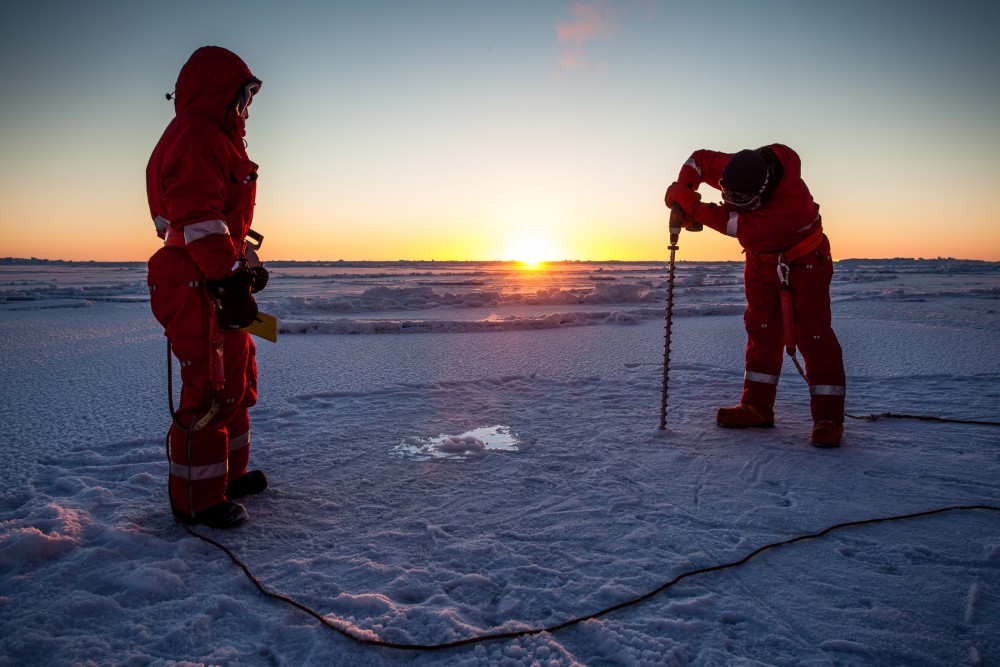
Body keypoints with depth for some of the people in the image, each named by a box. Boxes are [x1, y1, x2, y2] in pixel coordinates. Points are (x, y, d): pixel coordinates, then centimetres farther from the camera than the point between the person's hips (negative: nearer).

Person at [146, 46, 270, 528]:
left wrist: (246, 265, 28)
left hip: (218, 284, 11)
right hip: (197, 288, -11)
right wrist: (231, 276, -27)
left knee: (236, 379, 18)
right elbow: (198, 218, -23)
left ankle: (228, 474, 31)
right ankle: (196, 499, 3)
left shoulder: (216, 140, 24)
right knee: (209, 390, -8)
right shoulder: (194, 135, -11)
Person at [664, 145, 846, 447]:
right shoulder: (734, 169, -20)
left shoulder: (793, 201, -39)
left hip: (802, 263, -6)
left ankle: (828, 416, -6)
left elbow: (738, 224, -39)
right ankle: (757, 405, 9)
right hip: (760, 261, 6)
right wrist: (682, 191, -21)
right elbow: (699, 160, -4)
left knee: (813, 335, -10)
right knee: (761, 331, 4)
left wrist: (691, 205, -37)